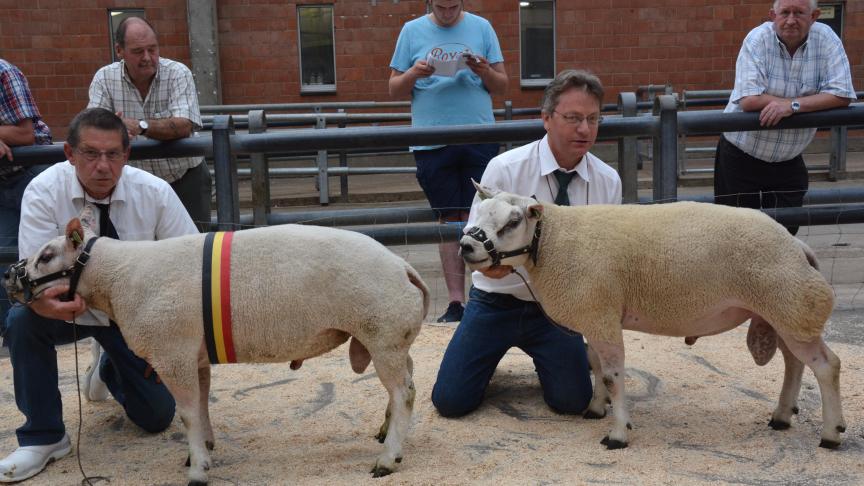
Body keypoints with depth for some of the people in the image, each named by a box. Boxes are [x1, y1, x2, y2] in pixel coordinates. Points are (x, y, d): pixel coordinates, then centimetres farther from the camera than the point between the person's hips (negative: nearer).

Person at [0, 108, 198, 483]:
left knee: (156, 417, 0)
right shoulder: (44, 192, -21)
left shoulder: (155, 193, -19)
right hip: (69, 306, -1)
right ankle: (43, 437, -13)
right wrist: (43, 300, -49)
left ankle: (111, 369, 36)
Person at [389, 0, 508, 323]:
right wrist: (413, 74, -12)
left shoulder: (481, 28, 8)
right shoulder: (412, 31, 8)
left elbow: (502, 86, 9)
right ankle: (455, 301, 8)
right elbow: (394, 90, 8)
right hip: (432, 142, 0)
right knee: (449, 219, 4)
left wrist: (485, 72, -12)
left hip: (479, 138, 0)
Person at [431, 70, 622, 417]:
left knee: (573, 401, -14)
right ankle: (489, 355, 25)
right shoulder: (505, 169, -16)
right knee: (451, 400, -9)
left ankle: (544, 359, 20)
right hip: (497, 305, -1)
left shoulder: (608, 181, -6)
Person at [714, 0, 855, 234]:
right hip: (741, 156, -2)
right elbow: (749, 100, -24)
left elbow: (842, 95, -13)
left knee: (786, 231, 7)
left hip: (788, 161, 2)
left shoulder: (826, 39, -6)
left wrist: (793, 105, -26)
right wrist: (809, 100, -17)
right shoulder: (758, 39, -13)